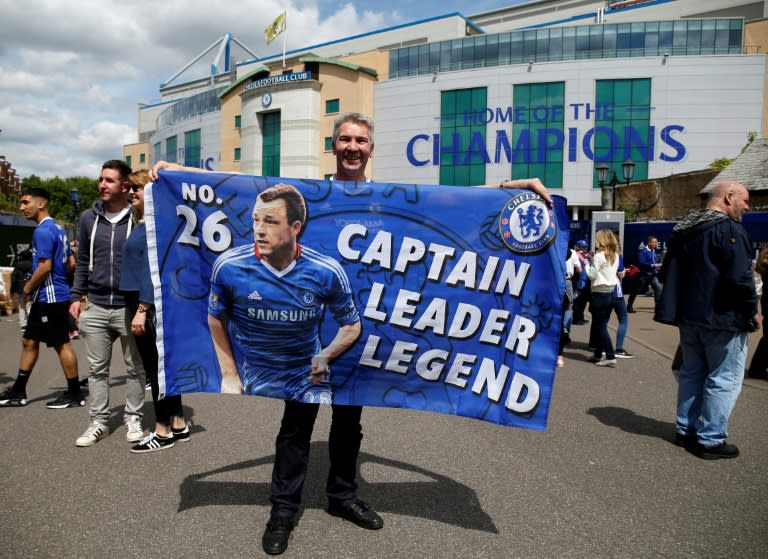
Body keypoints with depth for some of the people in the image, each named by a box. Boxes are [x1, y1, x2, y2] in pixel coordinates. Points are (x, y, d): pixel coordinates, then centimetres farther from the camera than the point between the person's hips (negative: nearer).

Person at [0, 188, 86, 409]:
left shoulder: (43, 231, -16)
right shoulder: (58, 228, 14)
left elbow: (45, 266, -22)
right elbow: (69, 263, 18)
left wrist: (28, 288, -8)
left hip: (51, 297, -10)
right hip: (45, 297, 10)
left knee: (62, 344, -2)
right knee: (29, 341, 16)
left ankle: (75, 394, 7)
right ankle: (18, 391, 25)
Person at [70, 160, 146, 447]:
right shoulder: (88, 218, 6)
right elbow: (82, 261, 13)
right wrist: (77, 296, 7)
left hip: (129, 307, -4)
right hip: (95, 307, 4)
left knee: (134, 368, 8)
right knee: (97, 369, 11)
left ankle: (133, 419, 22)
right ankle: (99, 421, 22)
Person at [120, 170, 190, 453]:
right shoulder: (141, 223, 17)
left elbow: (153, 267, -18)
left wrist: (142, 309, -21)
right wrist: (137, 307, 12)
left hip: (150, 305, -10)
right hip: (141, 303, 10)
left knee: (155, 367, -2)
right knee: (161, 365, 13)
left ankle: (163, 432, 9)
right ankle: (178, 425, 22)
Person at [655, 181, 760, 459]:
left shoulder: (683, 229, 12)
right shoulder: (729, 228, -14)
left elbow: (668, 272, 17)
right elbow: (740, 276, -21)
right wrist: (752, 311, -7)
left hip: (688, 315, 8)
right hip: (722, 319, -8)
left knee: (691, 373, 17)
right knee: (724, 380, 1)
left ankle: (686, 430, 25)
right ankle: (711, 440, 6)